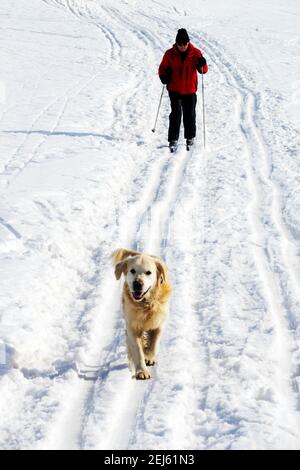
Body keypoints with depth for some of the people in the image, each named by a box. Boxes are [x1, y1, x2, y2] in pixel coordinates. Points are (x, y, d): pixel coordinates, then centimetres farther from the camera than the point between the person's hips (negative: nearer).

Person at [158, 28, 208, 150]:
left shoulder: (195, 53, -4)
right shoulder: (170, 54, -5)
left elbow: (203, 70, -2)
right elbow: (163, 68, 6)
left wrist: (202, 64, -25)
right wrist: (164, 76, -16)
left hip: (190, 90, 1)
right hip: (174, 89, -1)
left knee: (190, 114, 8)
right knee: (176, 113, -10)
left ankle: (190, 137, 27)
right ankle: (173, 139, -5)